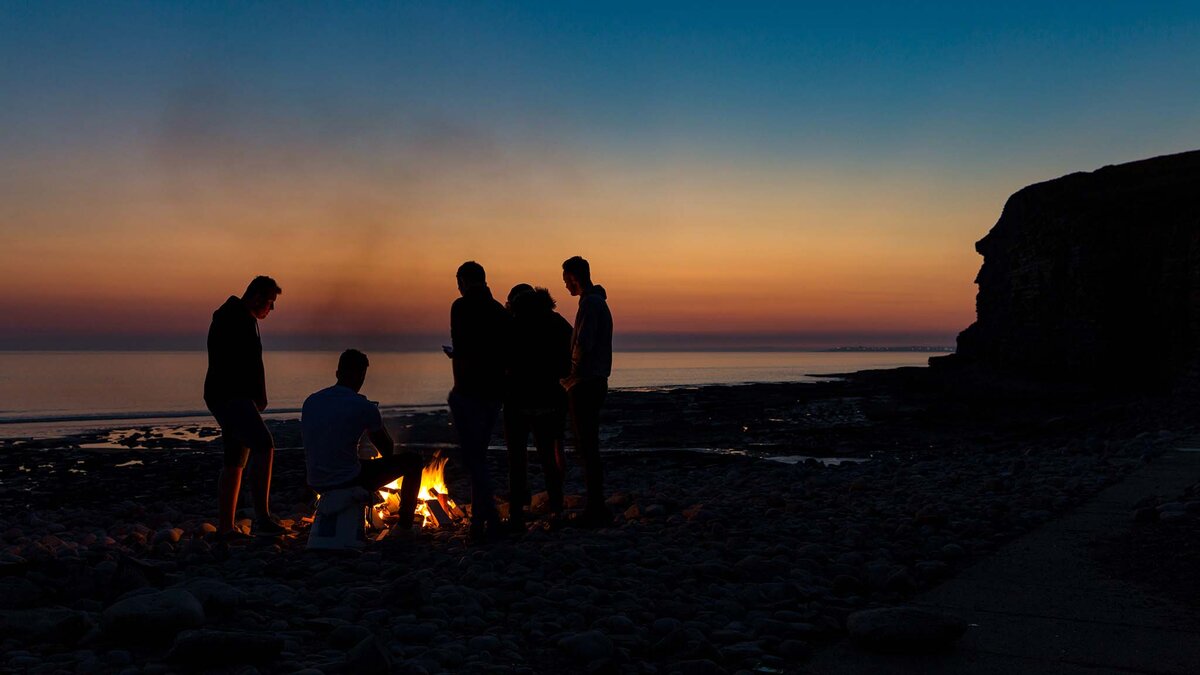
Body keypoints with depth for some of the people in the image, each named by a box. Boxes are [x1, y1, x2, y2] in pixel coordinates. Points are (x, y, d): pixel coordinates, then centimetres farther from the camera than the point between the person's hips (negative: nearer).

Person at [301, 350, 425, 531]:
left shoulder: (310, 401, 3)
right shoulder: (363, 406, -13)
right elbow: (388, 451, 1)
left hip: (316, 484, 7)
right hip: (349, 482, -7)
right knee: (413, 461, 9)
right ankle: (405, 524, 20)